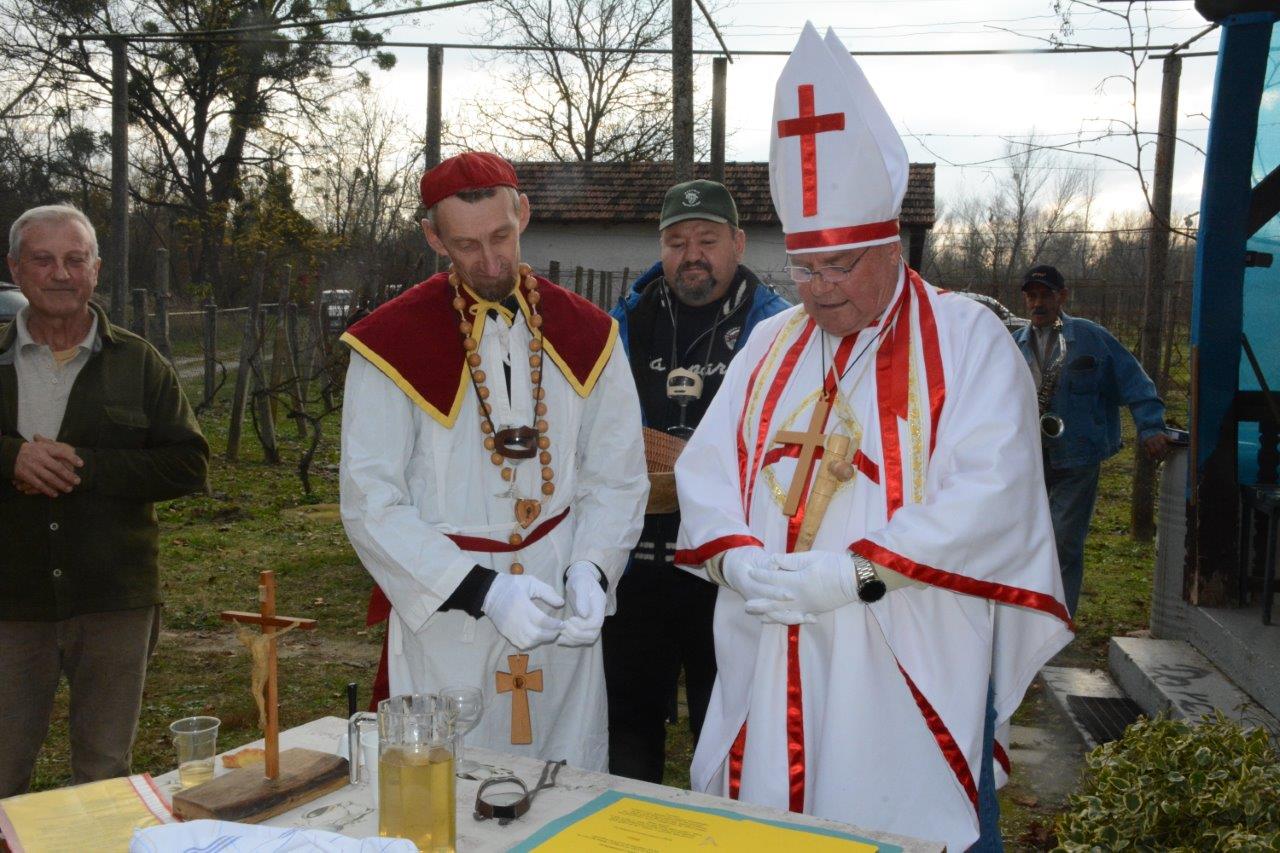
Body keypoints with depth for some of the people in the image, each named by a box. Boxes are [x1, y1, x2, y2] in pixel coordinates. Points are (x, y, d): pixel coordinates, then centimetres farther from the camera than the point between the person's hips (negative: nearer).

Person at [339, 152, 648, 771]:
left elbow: (617, 479, 6)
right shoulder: (391, 344, -6)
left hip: (563, 626, 3)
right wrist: (482, 590, -18)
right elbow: (370, 505, -9)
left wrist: (591, 571, -12)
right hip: (444, 626, -2)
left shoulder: (585, 336, 4)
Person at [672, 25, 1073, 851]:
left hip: (909, 670, -4)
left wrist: (851, 573, -21)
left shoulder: (968, 339, -5)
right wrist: (739, 558, -13)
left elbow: (988, 490, -16)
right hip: (770, 666, 5)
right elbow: (706, 464, 6)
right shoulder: (771, 344, 12)